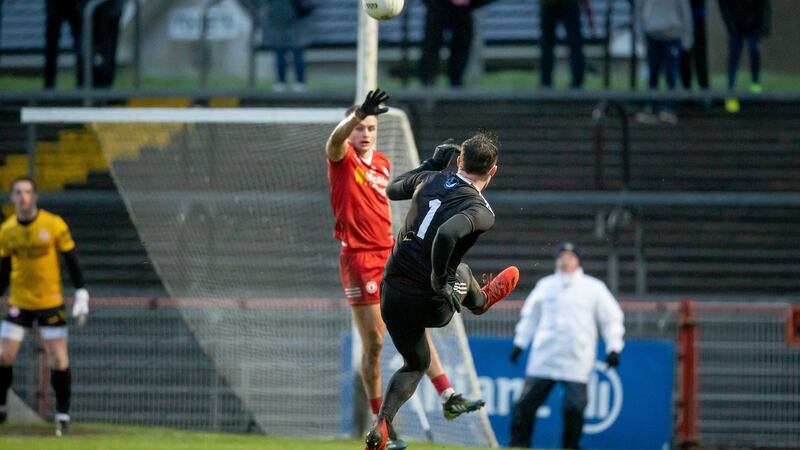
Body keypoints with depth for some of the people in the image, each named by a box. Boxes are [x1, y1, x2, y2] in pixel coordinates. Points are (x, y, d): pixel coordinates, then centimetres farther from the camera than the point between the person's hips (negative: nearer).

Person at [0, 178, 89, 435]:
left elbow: (71, 261, -4)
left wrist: (81, 295, -9)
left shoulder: (54, 225, -10)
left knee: (59, 361, -6)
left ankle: (63, 415, 6)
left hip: (51, 302, -2)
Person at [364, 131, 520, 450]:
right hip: (431, 305, -4)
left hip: (391, 297, 5)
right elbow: (447, 234, -37)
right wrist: (439, 279, -24)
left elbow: (392, 189, 23)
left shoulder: (429, 179, 1)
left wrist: (432, 163, 29)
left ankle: (382, 422, 6)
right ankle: (480, 301, 62)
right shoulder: (481, 211, -16)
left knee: (416, 364, 27)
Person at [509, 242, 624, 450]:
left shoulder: (594, 288, 5)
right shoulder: (545, 285, 13)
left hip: (576, 362, -3)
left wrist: (613, 347, -2)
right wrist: (520, 343, 14)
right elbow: (530, 315, 22)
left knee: (574, 408, -11)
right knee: (526, 403, -3)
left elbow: (612, 318, 8)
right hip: (542, 360, 3)